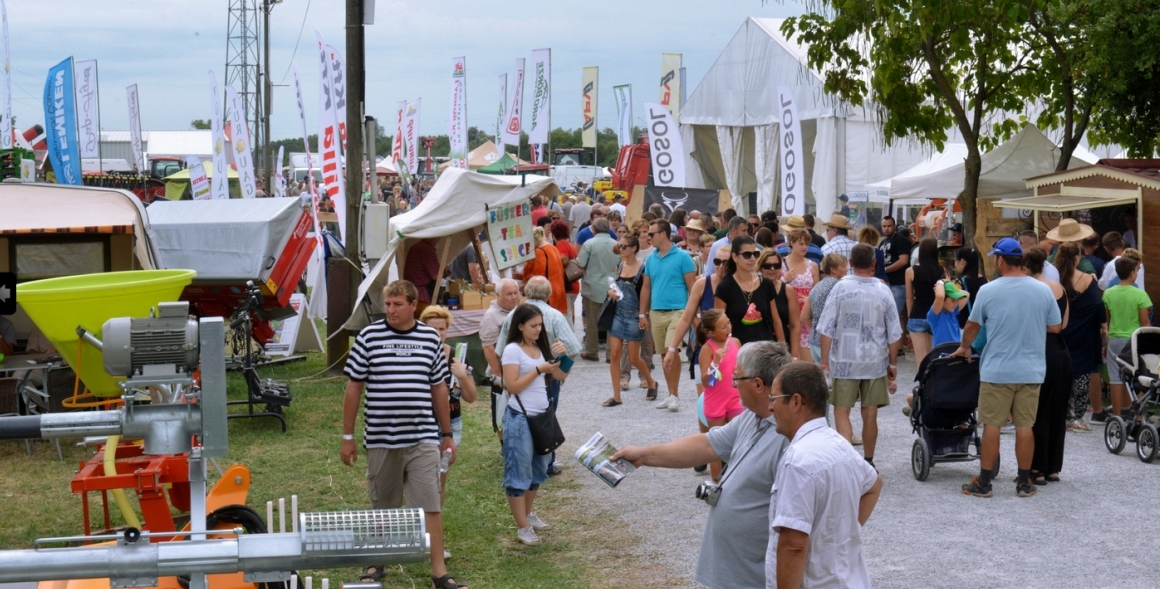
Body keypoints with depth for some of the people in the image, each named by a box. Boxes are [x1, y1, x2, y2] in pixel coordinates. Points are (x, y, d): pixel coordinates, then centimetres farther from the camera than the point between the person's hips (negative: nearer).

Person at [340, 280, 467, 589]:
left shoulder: (430, 338, 3)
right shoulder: (369, 337, -3)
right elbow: (354, 388, 2)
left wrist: (447, 434, 13)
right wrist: (348, 436, 2)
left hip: (423, 439, 1)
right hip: (381, 439, 0)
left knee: (431, 506, -2)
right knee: (382, 507, 13)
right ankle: (376, 562, 31)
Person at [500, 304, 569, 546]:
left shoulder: (541, 348, 9)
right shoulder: (513, 350, -10)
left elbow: (560, 376, 9)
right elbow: (512, 386, -16)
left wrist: (561, 356, -8)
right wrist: (539, 370, -18)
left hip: (542, 416, 7)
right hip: (520, 418, -7)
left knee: (538, 469, 17)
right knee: (519, 472, -1)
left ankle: (528, 514, 33)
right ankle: (523, 527, 4)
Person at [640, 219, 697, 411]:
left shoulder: (682, 257, -5)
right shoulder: (650, 259, 11)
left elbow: (691, 286, -4)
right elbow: (646, 287, 16)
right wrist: (643, 314, 13)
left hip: (676, 311, -6)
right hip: (656, 313, 6)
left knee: (672, 351, -16)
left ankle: (674, 395, -8)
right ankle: (671, 394, 19)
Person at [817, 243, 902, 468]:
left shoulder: (841, 288, -9)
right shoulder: (883, 291, -3)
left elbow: (827, 328, -9)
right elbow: (894, 333, 2)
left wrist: (824, 360, 0)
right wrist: (892, 363, 14)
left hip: (845, 360, -2)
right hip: (875, 361, 2)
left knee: (841, 411, 3)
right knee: (870, 414, 11)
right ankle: (868, 463, 22)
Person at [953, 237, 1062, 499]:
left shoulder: (988, 290, -7)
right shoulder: (1043, 290, -2)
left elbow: (973, 325, 5)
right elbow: (1056, 327, 5)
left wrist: (964, 347, 24)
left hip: (996, 370, -2)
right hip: (1031, 370, 2)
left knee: (992, 425, 3)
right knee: (1025, 425, 7)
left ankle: (983, 483, 8)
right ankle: (1024, 483, 13)